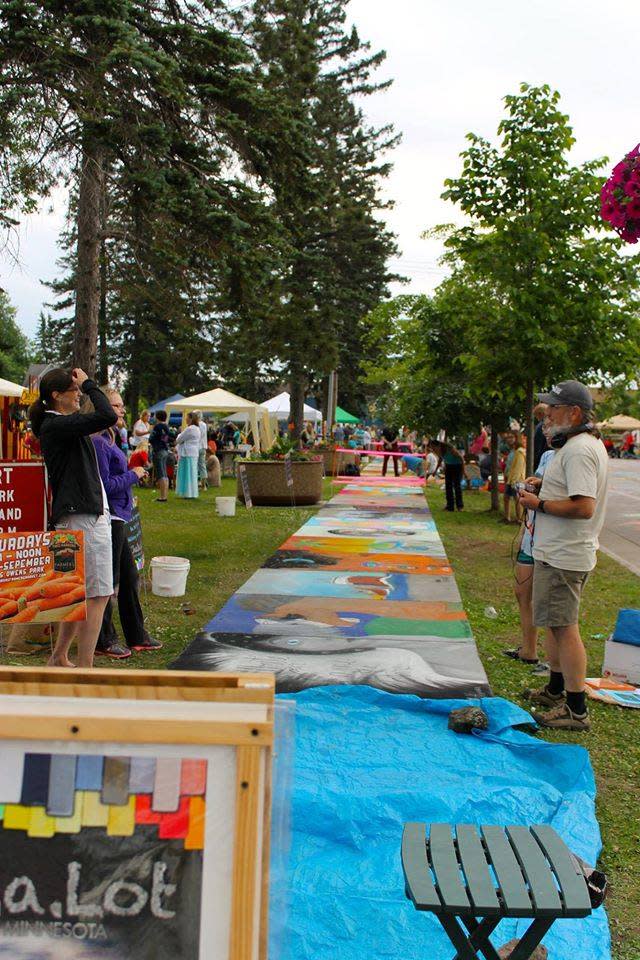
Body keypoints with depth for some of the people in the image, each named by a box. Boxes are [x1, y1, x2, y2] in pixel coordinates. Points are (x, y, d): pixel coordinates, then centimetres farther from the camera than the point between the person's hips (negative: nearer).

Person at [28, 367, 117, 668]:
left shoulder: (61, 424, 16)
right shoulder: (56, 425, -15)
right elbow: (108, 417, -24)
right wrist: (89, 384, -13)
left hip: (90, 515, 11)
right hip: (83, 518, -11)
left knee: (81, 593, 18)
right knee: (97, 594, -7)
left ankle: (59, 657, 29)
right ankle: (85, 668, -2)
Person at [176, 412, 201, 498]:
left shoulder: (189, 429, -17)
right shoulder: (197, 429, 14)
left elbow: (179, 439, -10)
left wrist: (179, 435, 10)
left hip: (187, 454, -10)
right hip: (194, 453, 10)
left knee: (187, 473, -5)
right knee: (192, 473, 12)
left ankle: (189, 494, -3)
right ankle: (192, 494, 16)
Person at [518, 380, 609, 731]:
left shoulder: (578, 451, -21)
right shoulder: (591, 443, 13)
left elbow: (583, 507, -29)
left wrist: (539, 504, -18)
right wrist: (546, 483, 12)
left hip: (563, 557, -11)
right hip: (562, 553, 11)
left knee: (564, 627, -4)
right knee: (557, 624, 21)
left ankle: (577, 710, 4)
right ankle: (556, 691, 35)